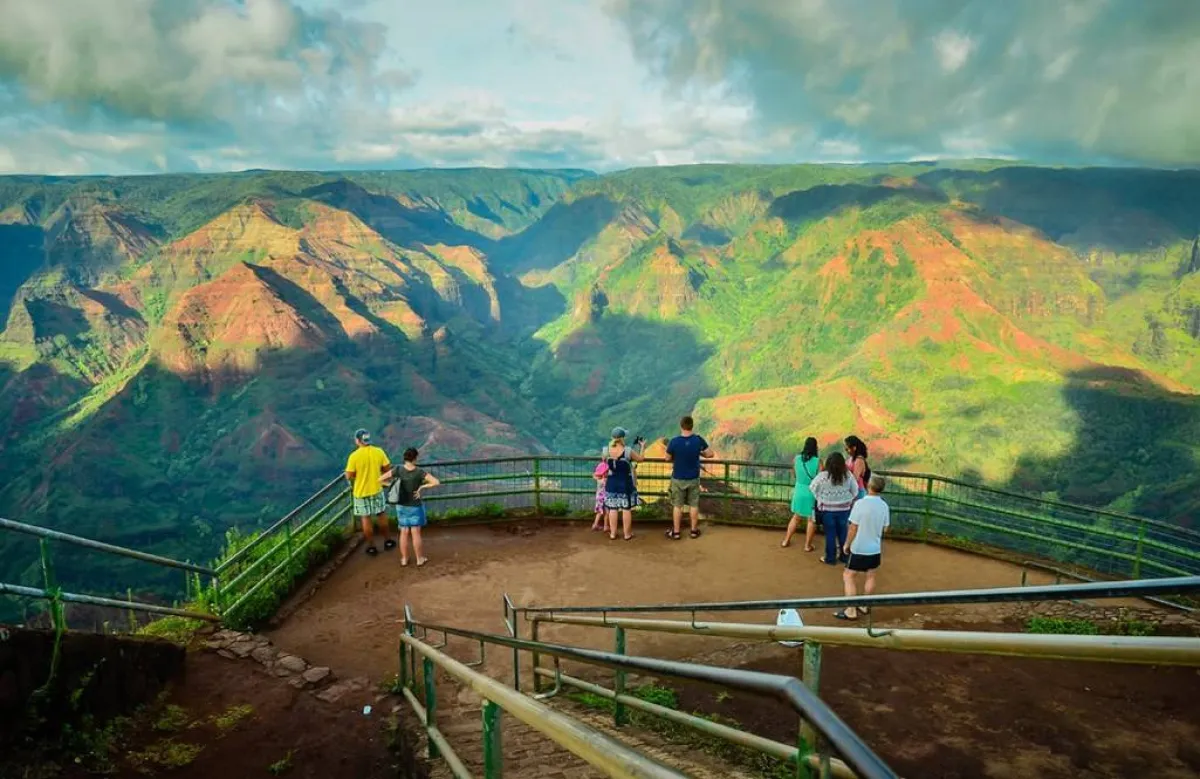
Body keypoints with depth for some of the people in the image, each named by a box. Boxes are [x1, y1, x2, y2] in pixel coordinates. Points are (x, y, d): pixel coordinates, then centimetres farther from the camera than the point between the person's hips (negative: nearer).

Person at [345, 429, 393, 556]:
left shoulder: (354, 456, -19)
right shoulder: (379, 452, -11)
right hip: (377, 489, 3)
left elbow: (349, 476, -15)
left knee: (366, 519, 10)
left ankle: (371, 547, 19)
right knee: (381, 515, 19)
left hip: (361, 492, -3)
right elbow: (387, 469, -4)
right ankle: (387, 541, 31)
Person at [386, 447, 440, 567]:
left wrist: (393, 485, 0)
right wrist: (422, 487, -16)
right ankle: (420, 559, 17)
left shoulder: (398, 470, -14)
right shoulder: (419, 472, -20)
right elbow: (436, 482, -25)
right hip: (415, 506, -2)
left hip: (401, 506, 3)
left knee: (404, 532, 14)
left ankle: (404, 559, 22)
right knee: (416, 533, 7)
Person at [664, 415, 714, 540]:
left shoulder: (674, 441, -17)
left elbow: (668, 459, -5)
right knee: (694, 505, 15)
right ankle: (694, 531, 24)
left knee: (677, 506, 10)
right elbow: (710, 454, -3)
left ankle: (676, 532, 17)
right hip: (693, 479, 1)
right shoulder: (698, 440, -14)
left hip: (678, 479, -1)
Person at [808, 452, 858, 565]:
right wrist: (849, 501, 15)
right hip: (844, 509, 2)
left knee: (830, 534, 7)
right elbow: (855, 491, 2)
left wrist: (820, 500, 6)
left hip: (828, 509, -2)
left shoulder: (823, 476, -16)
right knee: (843, 532, 16)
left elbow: (812, 488, -6)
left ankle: (830, 558, 15)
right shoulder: (848, 475, -8)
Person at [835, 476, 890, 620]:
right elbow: (884, 528, 4)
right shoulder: (884, 506, -6)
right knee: (870, 576, 21)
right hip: (875, 549, 5)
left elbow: (853, 528, -16)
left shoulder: (860, 504, -21)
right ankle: (865, 606, 33)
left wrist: (847, 544, -2)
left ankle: (851, 611, 4)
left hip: (859, 549, -5)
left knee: (848, 577, 6)